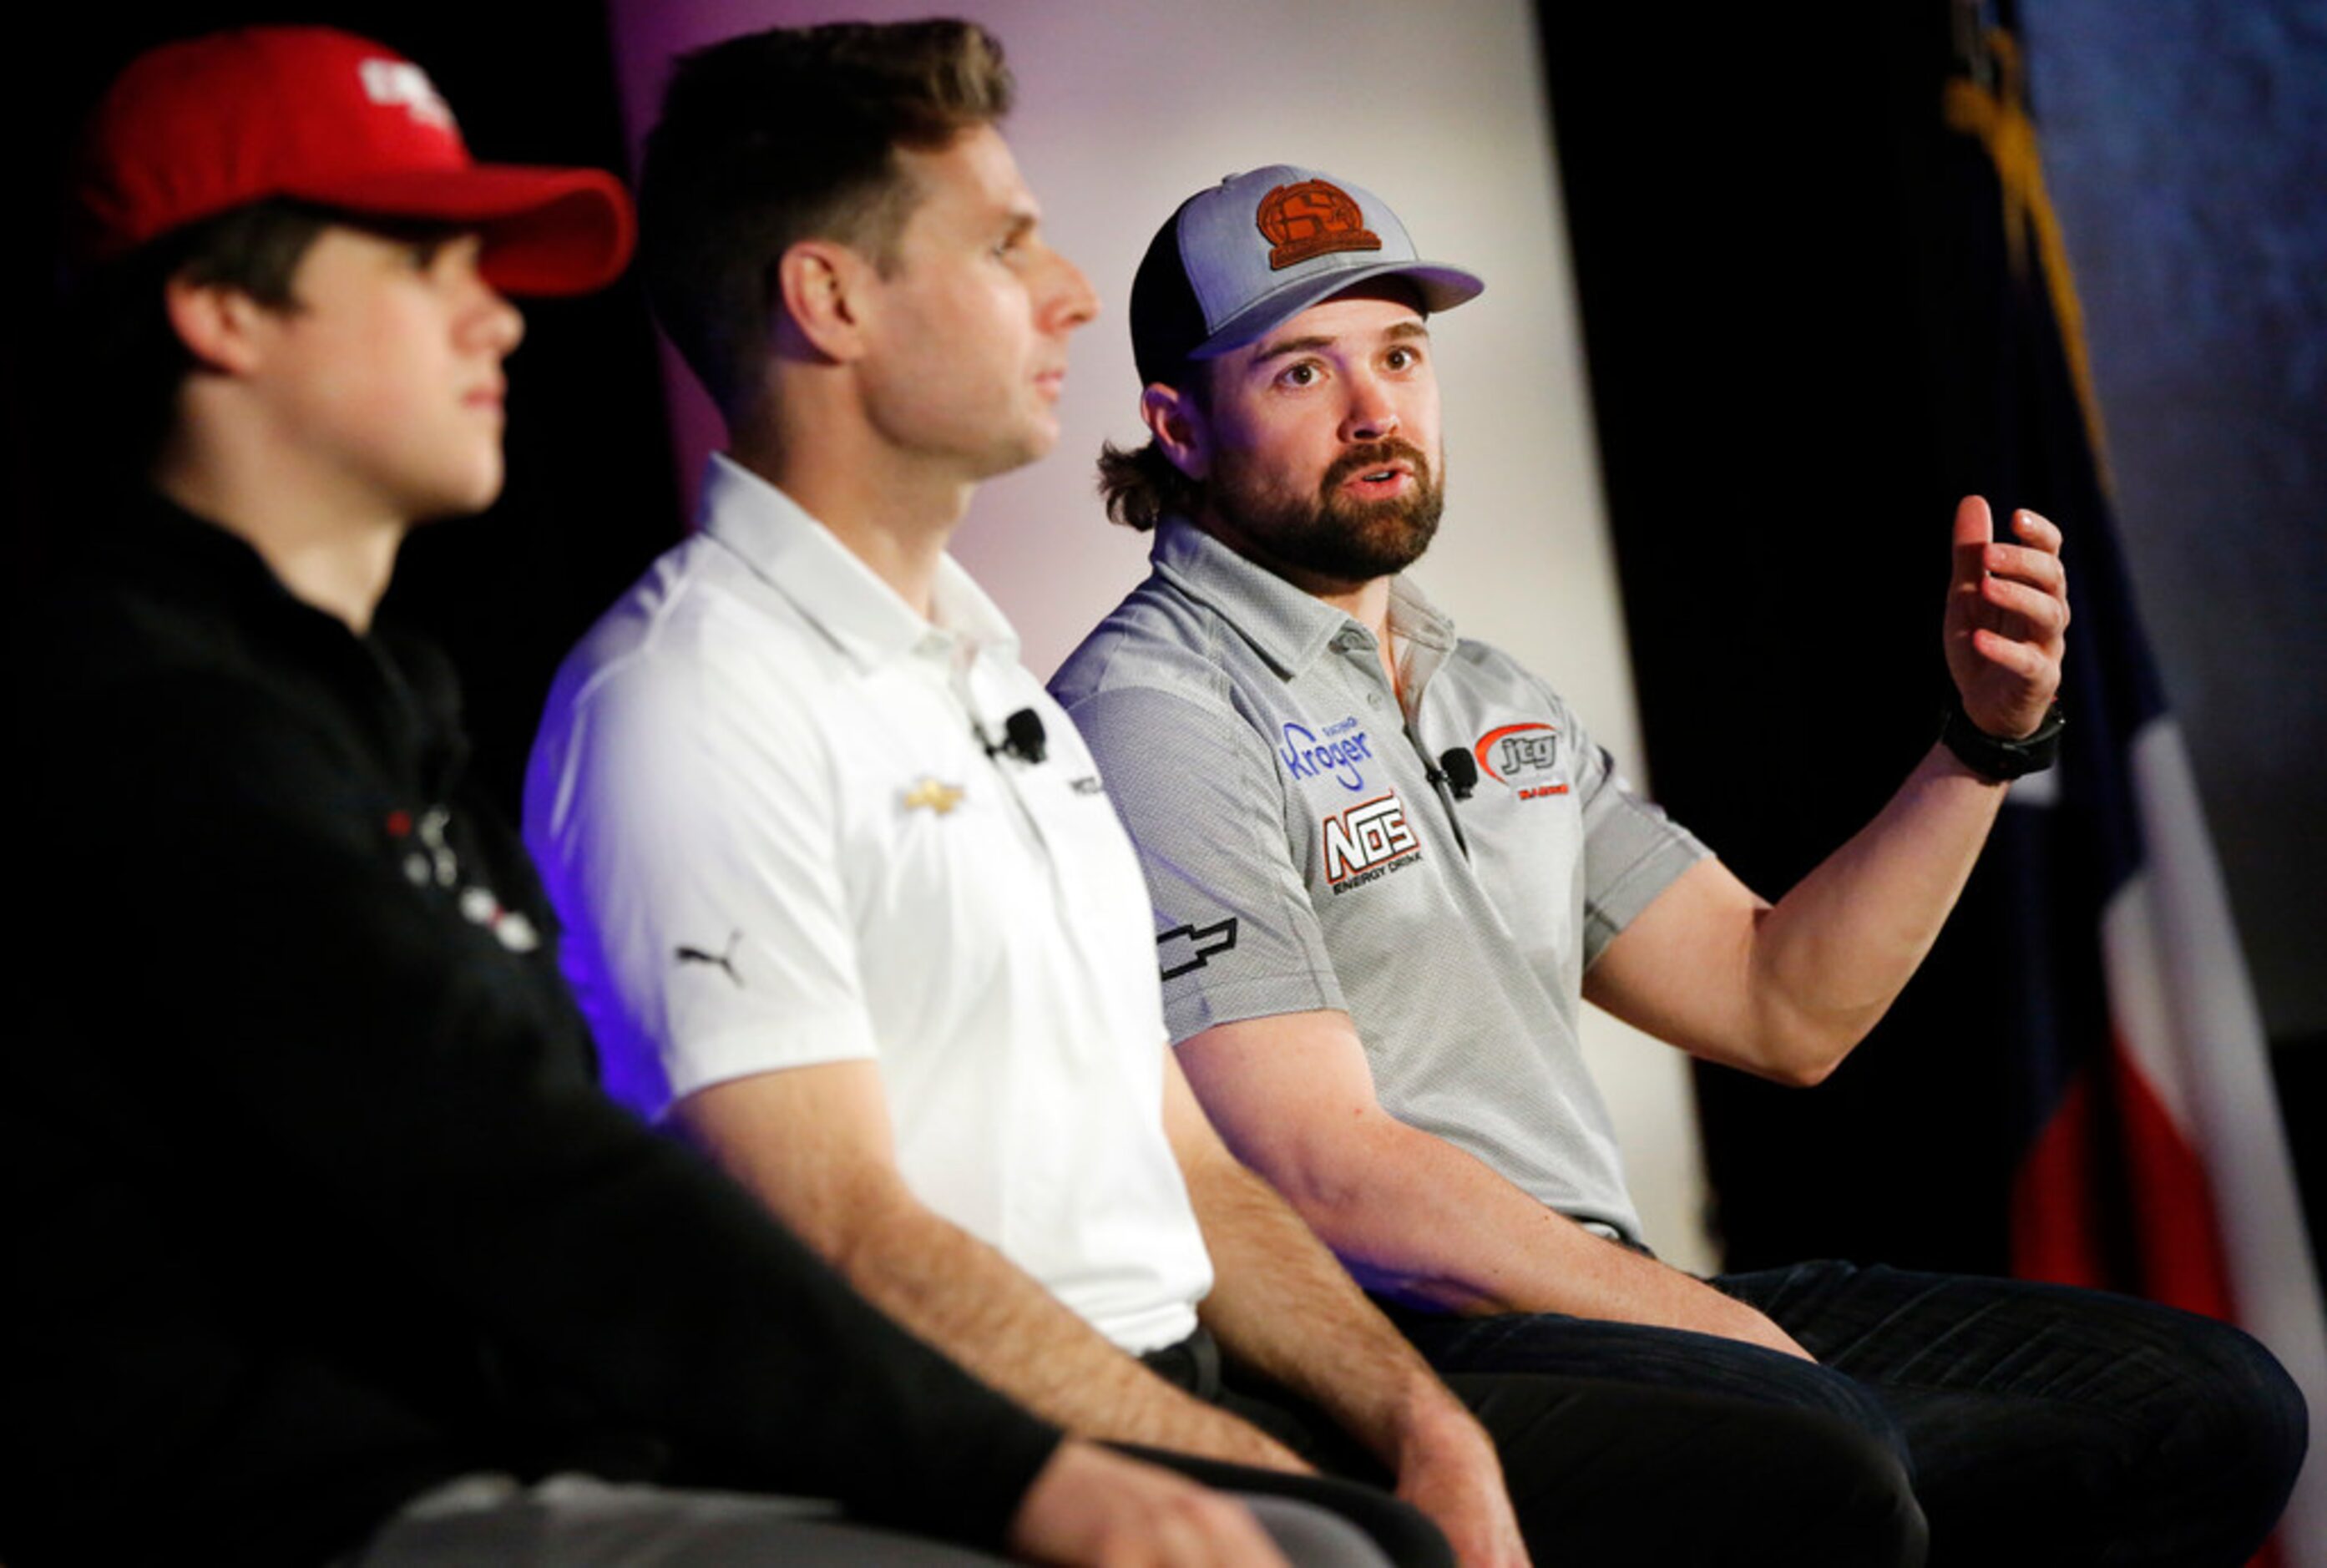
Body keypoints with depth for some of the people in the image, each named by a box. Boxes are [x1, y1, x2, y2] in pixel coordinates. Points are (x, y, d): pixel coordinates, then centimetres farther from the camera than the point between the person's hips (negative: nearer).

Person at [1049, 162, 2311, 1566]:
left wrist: (1988, 739, 7)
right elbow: (1327, 1174, -14)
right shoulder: (1153, 713, -5)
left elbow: (1781, 1008, 19)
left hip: (1609, 1297, 9)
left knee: (2212, 1406, -3)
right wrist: (1732, 1334, -14)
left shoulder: (1495, 706, 23)